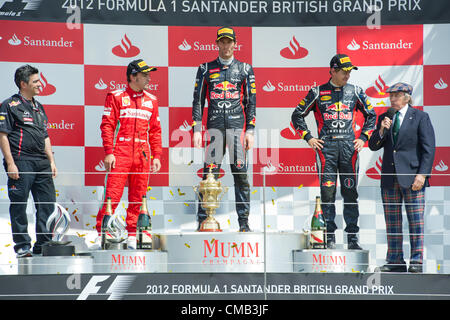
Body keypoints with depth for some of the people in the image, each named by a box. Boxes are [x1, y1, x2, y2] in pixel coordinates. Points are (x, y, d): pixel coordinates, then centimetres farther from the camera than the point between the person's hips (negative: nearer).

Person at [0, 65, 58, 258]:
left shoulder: (38, 107, 20)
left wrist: (51, 161, 16)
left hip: (41, 162, 7)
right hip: (21, 162, -7)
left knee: (47, 203, 6)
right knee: (19, 205, -2)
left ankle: (43, 245, 14)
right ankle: (22, 247, 4)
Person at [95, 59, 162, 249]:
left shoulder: (151, 100, 16)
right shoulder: (116, 97, 2)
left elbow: (155, 131, 18)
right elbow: (107, 126, -2)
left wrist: (156, 156, 11)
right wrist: (109, 153, -10)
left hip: (142, 155, 4)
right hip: (120, 153, -4)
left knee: (138, 197, 4)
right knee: (112, 194, -9)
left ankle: (132, 236, 10)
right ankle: (102, 232, -4)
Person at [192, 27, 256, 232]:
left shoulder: (244, 69, 12)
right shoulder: (206, 69, 12)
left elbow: (251, 102, 10)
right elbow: (198, 101, 10)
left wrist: (250, 131, 1)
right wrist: (196, 129, 1)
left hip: (237, 124, 0)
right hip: (214, 125, 0)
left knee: (240, 173, -2)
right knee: (209, 174, -5)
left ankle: (244, 221, 3)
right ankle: (203, 220, -1)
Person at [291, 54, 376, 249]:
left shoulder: (355, 92, 11)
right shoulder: (318, 93, 5)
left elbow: (371, 115, 21)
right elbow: (297, 115, 12)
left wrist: (363, 138, 10)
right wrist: (308, 138, 4)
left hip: (349, 146, 2)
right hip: (326, 146, -1)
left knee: (350, 192, 1)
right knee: (327, 192, -2)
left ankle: (352, 237, 5)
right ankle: (330, 237, 3)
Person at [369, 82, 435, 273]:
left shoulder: (420, 117, 0)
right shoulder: (384, 118, 13)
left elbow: (428, 148, -4)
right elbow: (373, 146, 12)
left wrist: (422, 174, -13)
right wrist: (381, 131, -7)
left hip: (412, 176, -5)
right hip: (390, 178, 5)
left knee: (416, 220, -4)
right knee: (392, 222, 6)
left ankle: (416, 262, 0)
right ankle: (395, 261, 12)